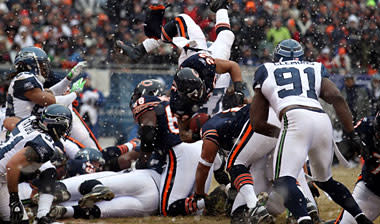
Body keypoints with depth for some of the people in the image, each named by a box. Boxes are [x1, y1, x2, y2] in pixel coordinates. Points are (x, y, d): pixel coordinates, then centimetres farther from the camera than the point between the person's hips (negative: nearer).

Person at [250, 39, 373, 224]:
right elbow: (337, 98, 10)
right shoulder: (315, 70, 30)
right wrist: (352, 134, 7)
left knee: (284, 181, -15)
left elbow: (257, 124, 24)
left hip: (295, 120, -5)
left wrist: (280, 132, 40)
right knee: (325, 180, 25)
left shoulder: (266, 72, 26)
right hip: (323, 120, 5)